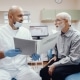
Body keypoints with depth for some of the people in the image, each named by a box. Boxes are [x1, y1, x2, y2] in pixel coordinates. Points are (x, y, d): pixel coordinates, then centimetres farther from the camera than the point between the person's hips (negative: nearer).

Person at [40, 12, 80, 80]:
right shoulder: (60, 34, 5)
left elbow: (73, 59, -24)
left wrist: (55, 65, -24)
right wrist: (55, 56, 8)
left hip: (73, 64, -7)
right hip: (60, 60, 7)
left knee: (56, 72, -31)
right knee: (43, 71, -9)